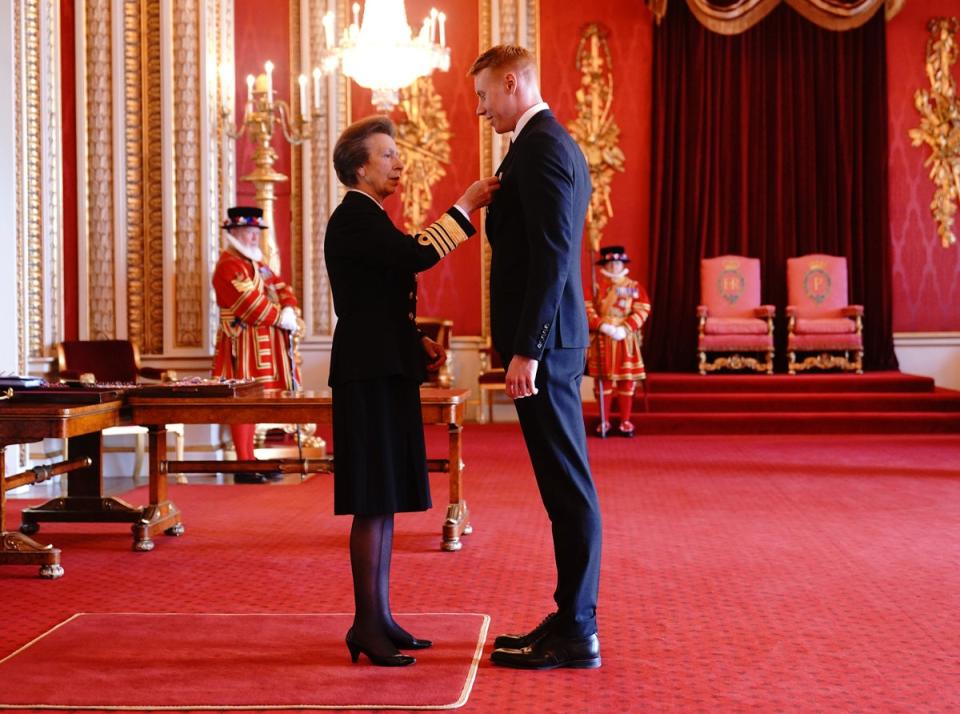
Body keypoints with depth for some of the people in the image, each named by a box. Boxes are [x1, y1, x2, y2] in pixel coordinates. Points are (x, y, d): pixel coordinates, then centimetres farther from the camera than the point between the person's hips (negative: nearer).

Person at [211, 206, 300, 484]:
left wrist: (289, 310, -6)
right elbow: (249, 303, -21)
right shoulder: (229, 266, -11)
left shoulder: (257, 262, 20)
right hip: (244, 343, -9)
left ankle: (249, 460, 18)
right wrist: (281, 318, -15)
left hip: (264, 342, 9)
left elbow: (281, 288, 14)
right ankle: (243, 466, -6)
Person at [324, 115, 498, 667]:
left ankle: (379, 618, 18)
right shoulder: (354, 217, -11)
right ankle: (367, 626, 0)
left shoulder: (368, 219, 21)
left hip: (387, 371, 10)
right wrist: (464, 207, -17)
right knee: (373, 504, -7)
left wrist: (416, 341, 11)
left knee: (385, 502, 12)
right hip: (369, 374, -10)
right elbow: (417, 255, -25)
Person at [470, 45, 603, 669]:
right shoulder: (556, 145, 18)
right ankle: (573, 621, 21)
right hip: (555, 338, 11)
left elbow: (552, 255, -22)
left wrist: (525, 350, -23)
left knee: (568, 486, -4)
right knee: (565, 484, 13)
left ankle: (575, 635, 3)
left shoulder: (540, 148, -14)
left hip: (544, 342, -11)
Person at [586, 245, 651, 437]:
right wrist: (602, 326, -20)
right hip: (602, 339, 0)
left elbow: (642, 310, -5)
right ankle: (604, 421, 12)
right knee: (603, 379, 3)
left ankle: (625, 421, 10)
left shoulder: (634, 287, 4)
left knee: (627, 380, 2)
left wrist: (625, 329, -17)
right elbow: (588, 309, -4)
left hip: (626, 339, 0)